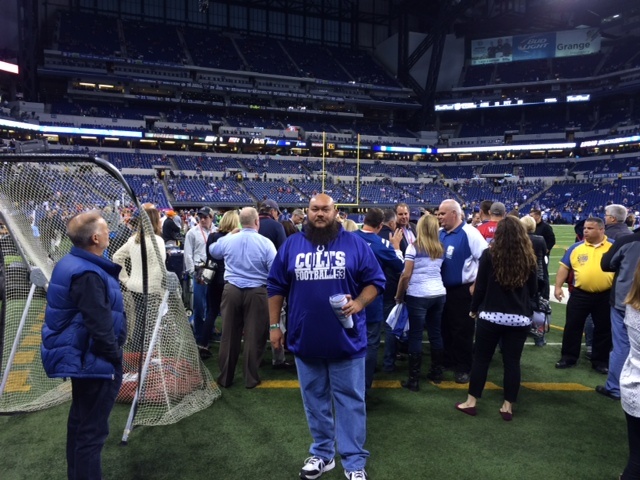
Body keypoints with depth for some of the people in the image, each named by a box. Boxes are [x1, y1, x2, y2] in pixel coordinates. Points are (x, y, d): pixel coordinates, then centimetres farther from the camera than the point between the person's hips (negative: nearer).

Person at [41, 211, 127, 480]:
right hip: (94, 361, -11)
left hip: (81, 356, 11)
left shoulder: (70, 264, 6)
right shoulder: (88, 275, -27)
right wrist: (115, 358, -13)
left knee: (80, 422, 24)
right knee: (92, 430, 1)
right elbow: (100, 326, -28)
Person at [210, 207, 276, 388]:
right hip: (256, 292, -3)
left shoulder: (227, 240, 0)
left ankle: (225, 378, 22)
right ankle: (251, 378, 16)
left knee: (229, 335, 12)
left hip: (231, 290, 3)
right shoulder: (265, 243, -10)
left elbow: (212, 251, 23)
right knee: (254, 335, 8)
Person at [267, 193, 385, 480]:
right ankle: (322, 454, 33)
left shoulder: (354, 244, -1)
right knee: (315, 400, 15)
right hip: (306, 339, 2)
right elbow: (276, 287, 8)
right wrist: (274, 325, 5)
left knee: (350, 401, 7)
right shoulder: (291, 246, 5)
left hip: (347, 340, -2)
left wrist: (359, 303, -15)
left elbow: (375, 281, 2)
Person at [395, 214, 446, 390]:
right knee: (436, 333, 14)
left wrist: (399, 295, 1)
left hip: (418, 296, -5)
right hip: (439, 294, 6)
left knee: (415, 336, -1)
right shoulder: (440, 249, 9)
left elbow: (406, 275, -10)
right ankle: (437, 372, 26)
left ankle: (414, 379, 3)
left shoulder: (414, 247, -8)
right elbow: (439, 270, 14)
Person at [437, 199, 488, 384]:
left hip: (463, 290, -7)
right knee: (445, 327, 18)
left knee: (462, 331, 3)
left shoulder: (469, 233, -14)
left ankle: (462, 368, 17)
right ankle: (447, 360, 34)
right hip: (443, 289, 7)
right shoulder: (440, 233, 6)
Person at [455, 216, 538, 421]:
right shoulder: (529, 258, 1)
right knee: (512, 361, 9)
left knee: (481, 358, 8)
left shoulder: (489, 255, -8)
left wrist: (474, 309, 8)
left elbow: (480, 287, -5)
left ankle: (471, 402, 16)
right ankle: (508, 406, 16)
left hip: (491, 316, -2)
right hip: (520, 318, 2)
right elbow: (533, 290, 9)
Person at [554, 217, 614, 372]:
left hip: (605, 296, -1)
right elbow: (564, 267, 5)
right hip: (580, 294, 1)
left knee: (603, 329, 11)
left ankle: (600, 361, 26)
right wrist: (558, 287, -1)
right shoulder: (576, 247, 2)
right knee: (573, 326, 7)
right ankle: (568, 357, 20)